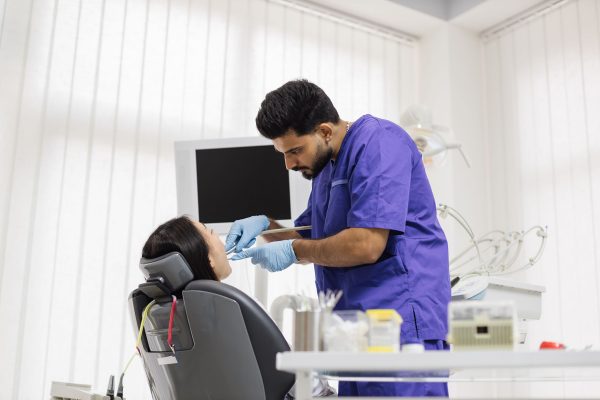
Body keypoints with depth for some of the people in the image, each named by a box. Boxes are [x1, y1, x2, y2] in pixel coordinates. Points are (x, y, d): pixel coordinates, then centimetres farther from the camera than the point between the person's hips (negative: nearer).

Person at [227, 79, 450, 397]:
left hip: (400, 321, -9)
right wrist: (266, 226, 5)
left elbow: (366, 245, -22)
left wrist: (294, 250, -10)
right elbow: (315, 241, 23)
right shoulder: (326, 166, 17)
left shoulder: (378, 144, -13)